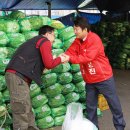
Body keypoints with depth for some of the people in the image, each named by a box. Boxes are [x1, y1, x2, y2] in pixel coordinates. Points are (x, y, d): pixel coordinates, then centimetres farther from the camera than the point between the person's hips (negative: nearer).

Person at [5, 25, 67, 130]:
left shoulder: (35, 41, 30)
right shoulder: (45, 41, 2)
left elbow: (39, 63, 23)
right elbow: (49, 64, -5)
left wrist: (57, 60, 23)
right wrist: (60, 59, 13)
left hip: (15, 75, 10)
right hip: (18, 76, -10)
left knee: (27, 111, 13)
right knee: (22, 113, -9)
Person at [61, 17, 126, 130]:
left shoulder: (94, 39, -21)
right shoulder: (77, 41, 3)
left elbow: (88, 57, -29)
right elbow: (70, 52, -7)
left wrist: (70, 58, -33)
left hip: (103, 77, -6)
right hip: (89, 80, 7)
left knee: (114, 103, 7)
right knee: (90, 106, 14)